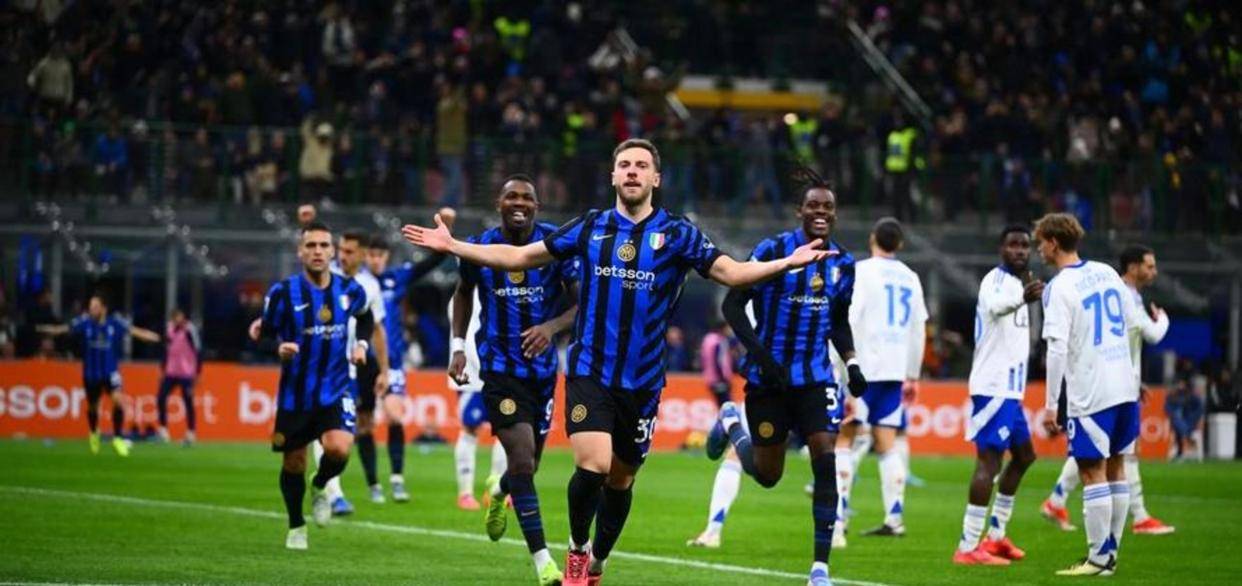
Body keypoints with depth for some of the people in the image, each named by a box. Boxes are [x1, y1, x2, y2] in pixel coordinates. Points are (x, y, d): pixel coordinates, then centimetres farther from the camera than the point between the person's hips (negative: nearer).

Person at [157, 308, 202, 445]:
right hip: (171, 372, 6)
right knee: (161, 398, -2)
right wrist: (163, 368, 19)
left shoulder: (190, 330, -11)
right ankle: (163, 430, 7)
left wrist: (198, 372, -11)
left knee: (188, 402, -1)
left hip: (186, 373, -6)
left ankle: (190, 434, 7)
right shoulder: (169, 329, 8)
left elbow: (198, 352, -10)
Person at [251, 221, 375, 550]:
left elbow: (366, 318, 21)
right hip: (295, 394, 0)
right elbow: (263, 334, 0)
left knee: (339, 448, -23)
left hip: (336, 391, 1)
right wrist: (278, 349, -21)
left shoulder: (350, 291, -1)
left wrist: (361, 344, 4)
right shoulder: (283, 293, -9)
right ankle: (296, 527, 32)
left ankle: (321, 488, 12)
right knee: (293, 464, 8)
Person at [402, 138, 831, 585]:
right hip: (589, 371, -1)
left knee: (620, 478, 10)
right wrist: (452, 246, 7)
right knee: (592, 464, -20)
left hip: (642, 380, 1)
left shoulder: (676, 234, 2)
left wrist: (788, 263, -18)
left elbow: (729, 271, -3)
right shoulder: (590, 227, 6)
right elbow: (520, 257, 12)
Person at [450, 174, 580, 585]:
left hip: (542, 367, 2)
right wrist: (458, 347, 6)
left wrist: (551, 327, -22)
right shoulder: (479, 248, -3)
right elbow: (463, 293, 16)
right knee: (523, 462, -15)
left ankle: (498, 491, 52)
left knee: (528, 465, 13)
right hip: (500, 369, -2)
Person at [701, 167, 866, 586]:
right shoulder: (774, 251, -10)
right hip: (769, 377, -3)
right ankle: (731, 423, 41)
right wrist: (760, 354, -18)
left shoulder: (842, 263, 6)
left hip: (816, 377, 3)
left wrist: (852, 364, 6)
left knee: (826, 462, -14)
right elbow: (732, 305, -8)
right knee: (767, 475, 7)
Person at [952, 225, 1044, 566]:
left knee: (1024, 455, 19)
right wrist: (1022, 298, -60)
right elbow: (996, 306, -40)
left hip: (1009, 388, 10)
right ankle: (967, 548, -17)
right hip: (993, 387, -10)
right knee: (989, 461, -14)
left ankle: (996, 536, 26)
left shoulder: (1016, 284, 17)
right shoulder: (996, 281, -14)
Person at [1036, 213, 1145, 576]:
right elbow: (1132, 322, 16)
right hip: (1125, 388, 7)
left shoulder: (1058, 288, -12)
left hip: (1090, 395, -7)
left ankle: (1098, 559, -2)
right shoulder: (1106, 272, 8)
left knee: (1093, 474, -2)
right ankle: (1111, 552, 18)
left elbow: (1057, 348, -18)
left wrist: (1050, 405, -15)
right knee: (1115, 468, 13)